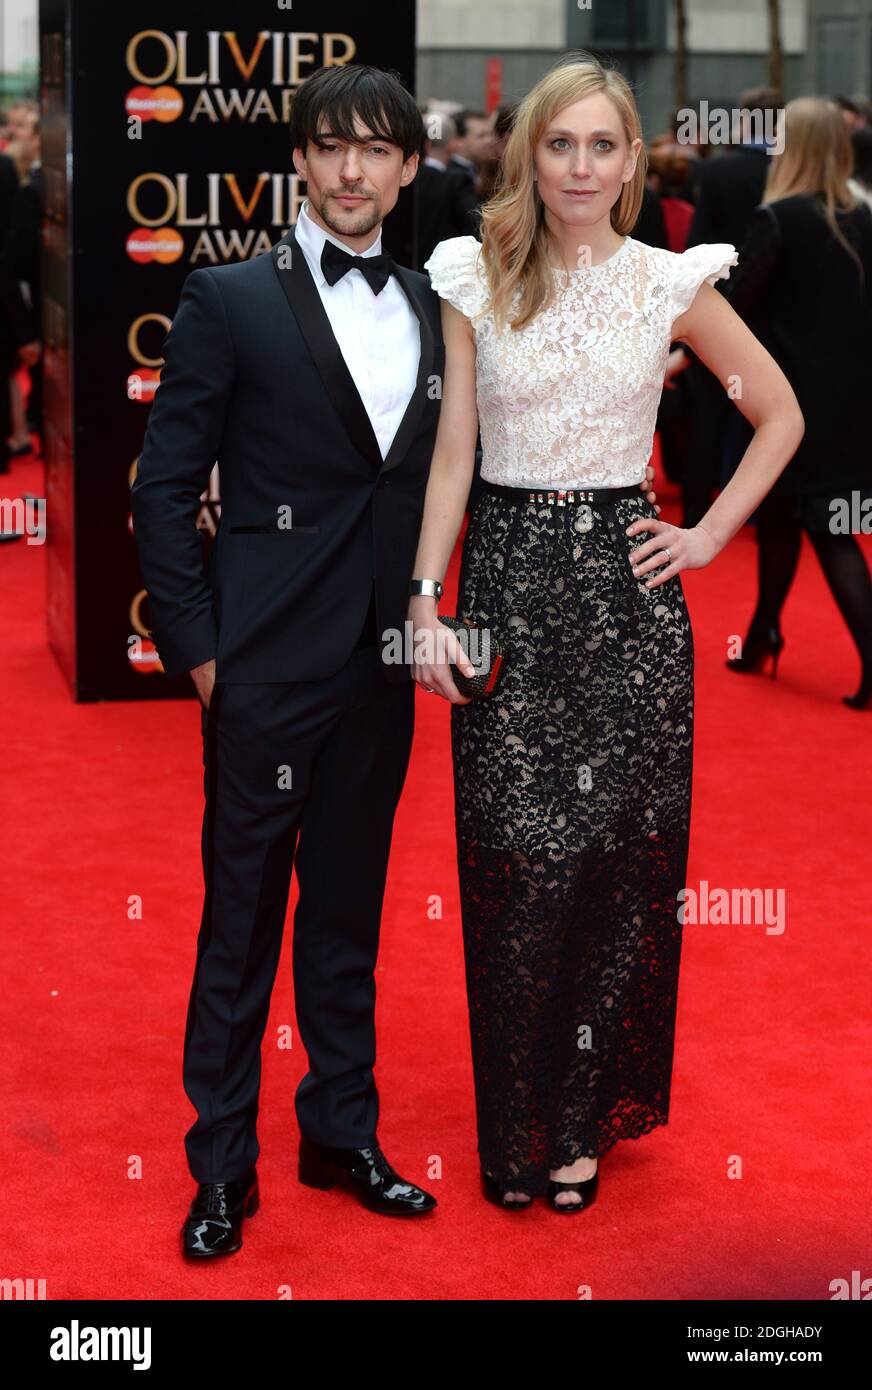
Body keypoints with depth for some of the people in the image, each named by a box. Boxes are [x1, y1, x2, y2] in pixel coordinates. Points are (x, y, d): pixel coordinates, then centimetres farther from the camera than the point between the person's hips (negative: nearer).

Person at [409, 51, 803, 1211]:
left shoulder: (671, 285, 3)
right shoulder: (474, 281, 4)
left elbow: (781, 415, 12)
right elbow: (451, 453, 2)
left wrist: (710, 534, 4)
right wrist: (427, 599, -5)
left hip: (625, 584, 0)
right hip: (510, 580, 0)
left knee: (621, 853, 2)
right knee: (517, 858, -2)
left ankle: (584, 1116, 18)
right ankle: (515, 1128, 13)